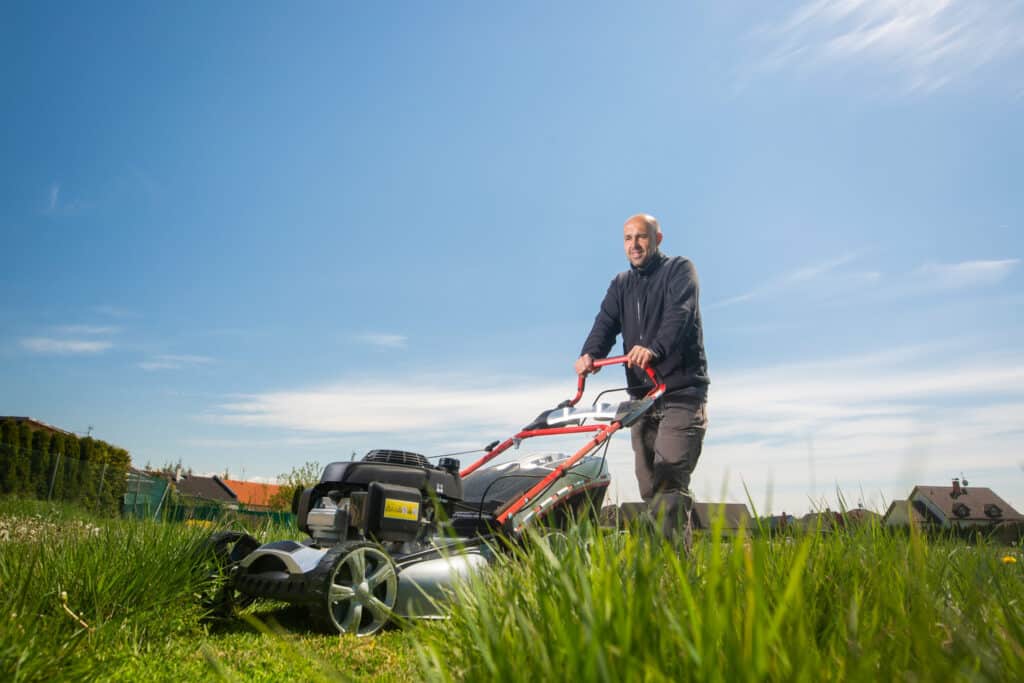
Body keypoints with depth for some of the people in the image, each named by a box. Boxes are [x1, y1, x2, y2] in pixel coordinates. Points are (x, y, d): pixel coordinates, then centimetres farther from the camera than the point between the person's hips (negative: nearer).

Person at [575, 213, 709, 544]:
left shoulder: (680, 269, 1)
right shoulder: (621, 284, 18)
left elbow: (679, 315, -18)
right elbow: (606, 322, 1)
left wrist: (654, 348, -38)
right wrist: (589, 353, -21)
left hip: (682, 393, -6)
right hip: (643, 396, 6)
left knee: (668, 480, -18)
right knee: (649, 486, 7)